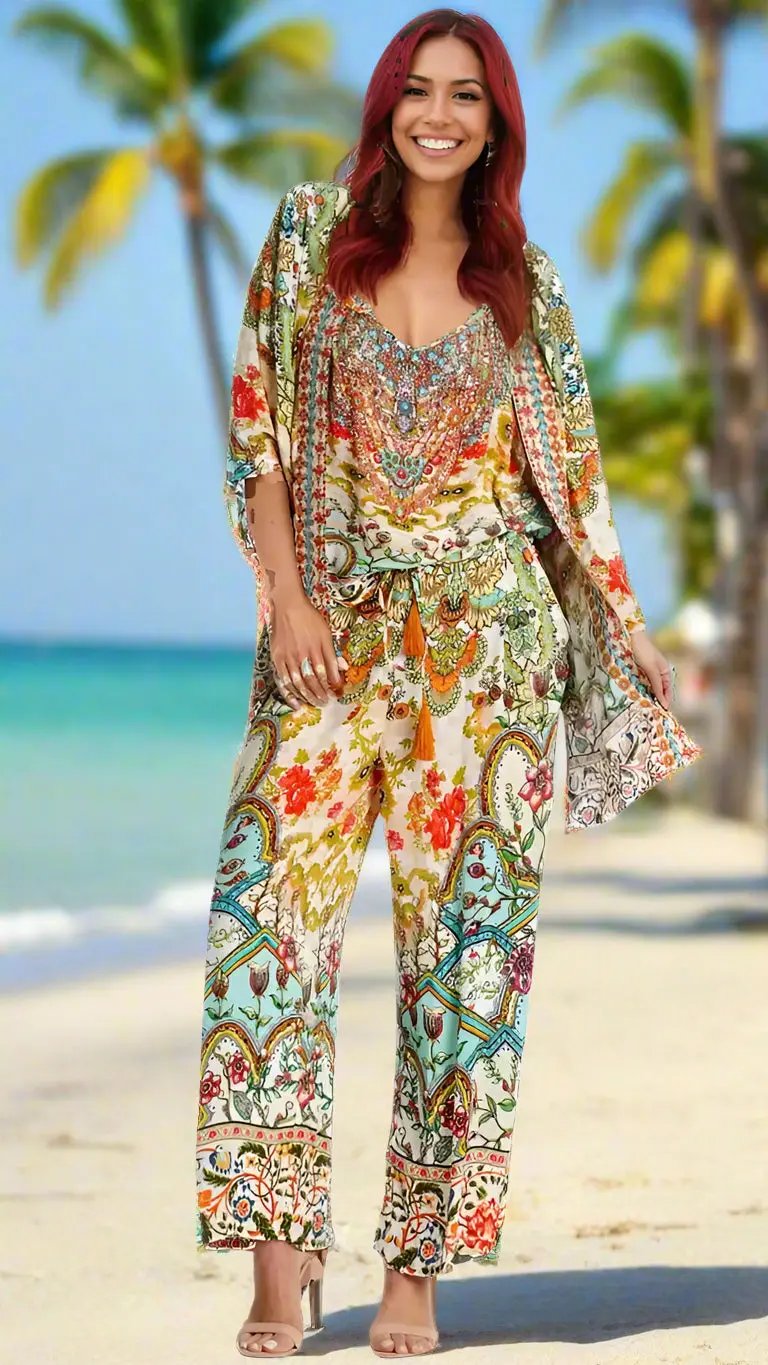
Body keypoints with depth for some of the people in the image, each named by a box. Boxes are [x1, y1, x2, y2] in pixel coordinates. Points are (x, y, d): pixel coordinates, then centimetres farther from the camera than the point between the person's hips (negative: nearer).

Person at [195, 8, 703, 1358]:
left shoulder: (520, 279, 9)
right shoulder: (311, 230, 5)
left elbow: (563, 476, 13)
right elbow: (256, 425, 2)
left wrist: (632, 635, 9)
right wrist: (285, 593, -8)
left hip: (480, 633, 1)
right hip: (331, 627, -1)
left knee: (461, 929, -1)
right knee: (280, 907, -12)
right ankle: (279, 1253, -11)